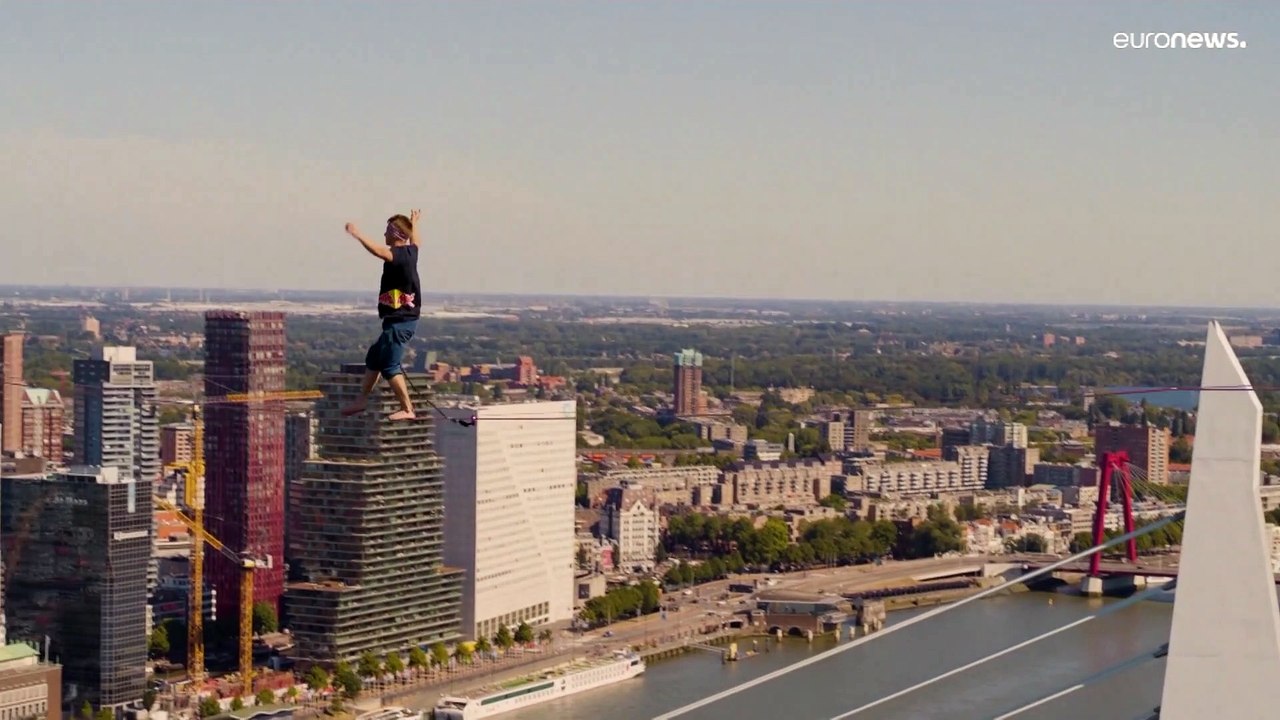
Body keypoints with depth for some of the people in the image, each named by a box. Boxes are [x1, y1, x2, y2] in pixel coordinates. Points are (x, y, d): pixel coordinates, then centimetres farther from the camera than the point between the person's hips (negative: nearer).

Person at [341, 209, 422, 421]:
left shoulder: (400, 254, -17)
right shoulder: (410, 251, 10)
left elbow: (380, 252, -39)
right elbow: (416, 241, 35)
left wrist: (358, 236, -43)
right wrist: (414, 224, 54)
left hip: (400, 321, -10)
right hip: (402, 318, 10)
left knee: (389, 365, -10)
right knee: (374, 356, 20)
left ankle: (407, 409, -9)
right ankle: (362, 399, 30)